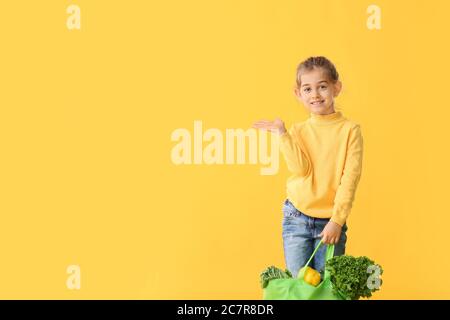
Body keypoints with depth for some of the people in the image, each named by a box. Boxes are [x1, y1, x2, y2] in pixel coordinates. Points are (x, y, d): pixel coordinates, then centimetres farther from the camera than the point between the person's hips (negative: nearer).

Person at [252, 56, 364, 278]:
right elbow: (301, 168, -10)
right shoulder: (297, 131, 5)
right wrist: (281, 134, -13)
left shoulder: (349, 129, -3)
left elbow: (350, 178, -8)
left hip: (331, 222, -2)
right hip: (297, 219, 2)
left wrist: (337, 220, -13)